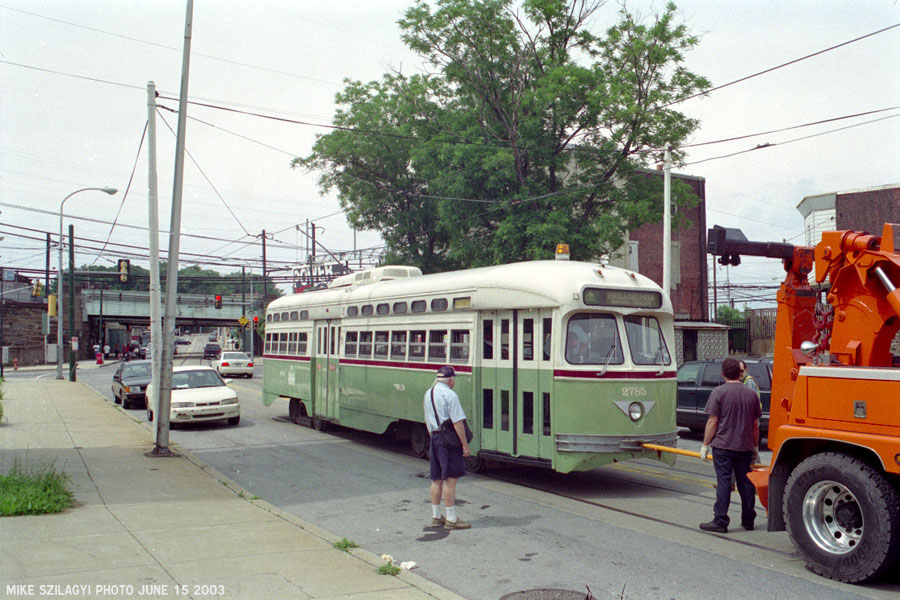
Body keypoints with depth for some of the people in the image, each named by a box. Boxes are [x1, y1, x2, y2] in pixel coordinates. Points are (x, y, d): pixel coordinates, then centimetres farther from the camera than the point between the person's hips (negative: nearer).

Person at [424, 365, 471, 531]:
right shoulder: (450, 395, -14)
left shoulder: (428, 394, 13)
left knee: (436, 479, 13)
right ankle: (451, 519, -1)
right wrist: (465, 444, -14)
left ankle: (436, 517, 21)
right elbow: (457, 422, -18)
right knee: (450, 479, -4)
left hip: (434, 438, 8)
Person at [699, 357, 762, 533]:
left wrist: (705, 445, -3)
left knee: (723, 483, -2)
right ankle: (748, 520, 20)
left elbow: (712, 422, -10)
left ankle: (720, 521, -1)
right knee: (746, 483, 11)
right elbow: (755, 425, 11)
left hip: (723, 446, -4)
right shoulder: (751, 394, 6)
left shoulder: (719, 392, -8)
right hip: (745, 447, 4)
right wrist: (755, 448, 20)